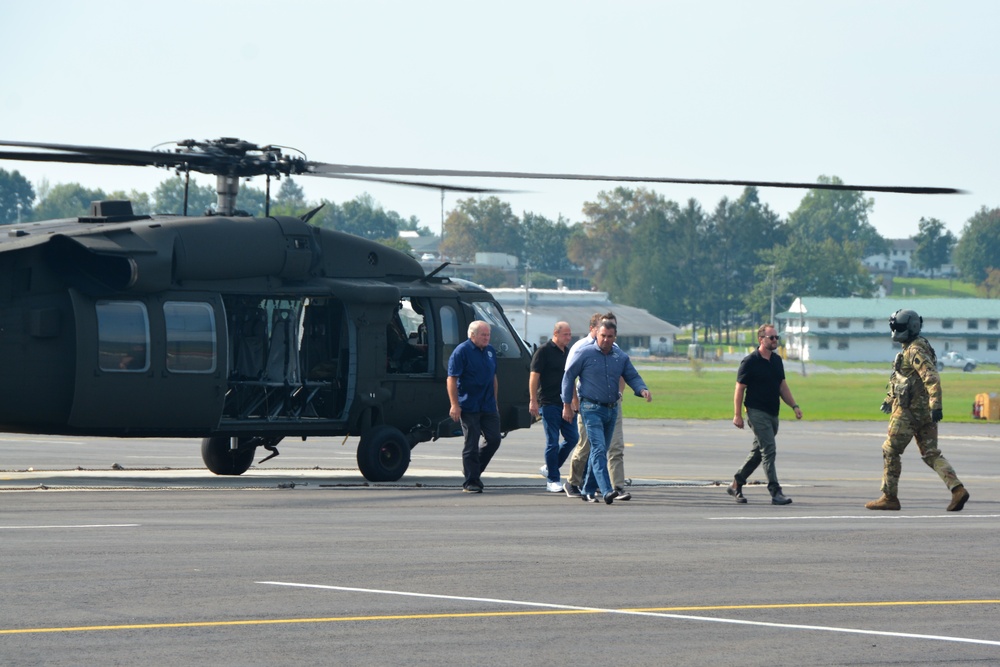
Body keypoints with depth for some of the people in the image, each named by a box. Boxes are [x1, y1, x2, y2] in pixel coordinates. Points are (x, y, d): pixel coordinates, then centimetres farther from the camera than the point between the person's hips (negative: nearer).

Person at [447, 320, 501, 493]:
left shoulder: (490, 351, 13)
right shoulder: (462, 351, -8)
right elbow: (452, 379, -12)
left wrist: (494, 401, 19)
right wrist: (454, 405, -18)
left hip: (488, 407, 6)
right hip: (469, 407, -6)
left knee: (494, 440, 3)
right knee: (471, 444, -2)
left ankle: (473, 470, 21)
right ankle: (471, 482, 4)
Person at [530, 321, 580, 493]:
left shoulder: (568, 352, 15)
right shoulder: (544, 351, -6)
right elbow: (534, 376, -9)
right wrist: (533, 400, -16)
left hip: (566, 403, 7)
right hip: (549, 403, -7)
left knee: (573, 437, 3)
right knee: (553, 441, -4)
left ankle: (550, 468, 20)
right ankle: (553, 480, 2)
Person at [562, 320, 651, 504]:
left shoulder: (621, 357, 8)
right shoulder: (585, 354, -5)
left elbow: (632, 377, 10)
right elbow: (568, 376, -1)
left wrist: (643, 390, -13)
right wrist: (567, 405, -3)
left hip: (612, 410, 6)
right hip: (592, 409, -6)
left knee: (601, 451, 12)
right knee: (599, 449, -17)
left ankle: (589, 489, 24)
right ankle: (607, 491, -28)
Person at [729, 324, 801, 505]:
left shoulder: (777, 360, 11)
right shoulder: (750, 362, -9)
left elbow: (782, 386, 19)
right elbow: (740, 389, -9)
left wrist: (794, 406, 9)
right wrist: (737, 415, -13)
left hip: (772, 414, 8)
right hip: (757, 413, -8)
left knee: (758, 452, 14)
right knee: (769, 451, -13)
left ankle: (736, 484, 27)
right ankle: (775, 492, -15)